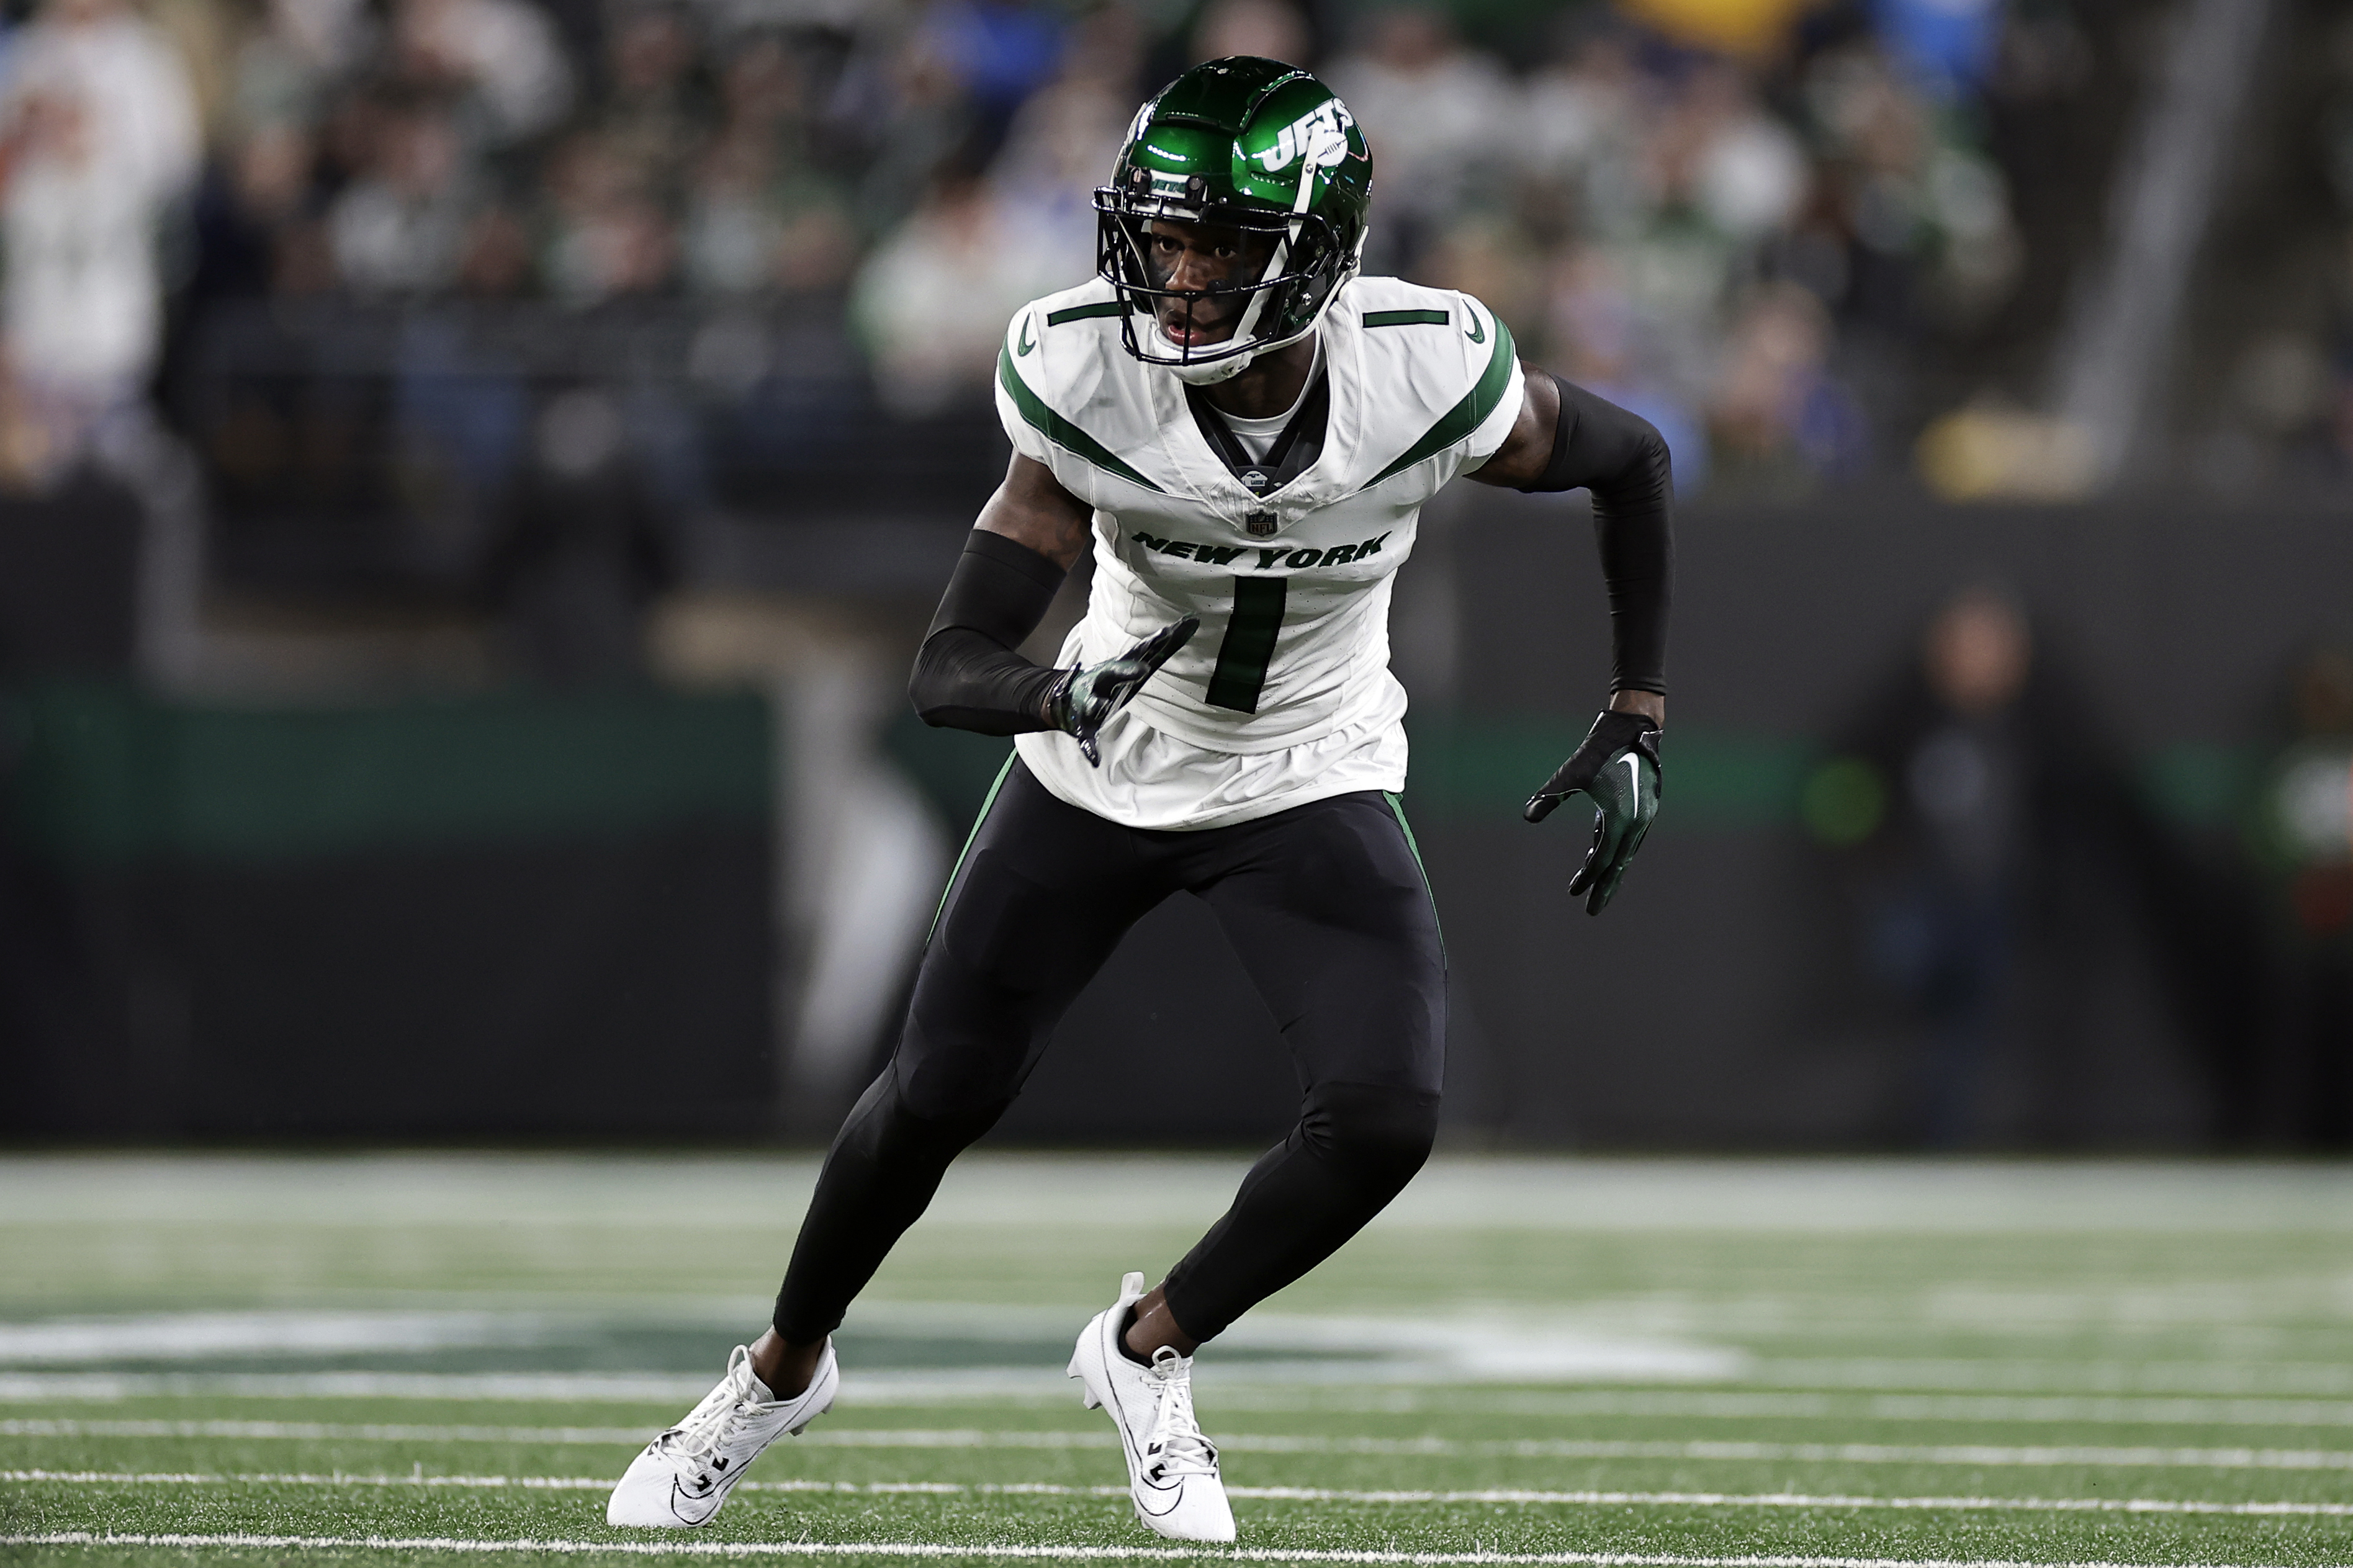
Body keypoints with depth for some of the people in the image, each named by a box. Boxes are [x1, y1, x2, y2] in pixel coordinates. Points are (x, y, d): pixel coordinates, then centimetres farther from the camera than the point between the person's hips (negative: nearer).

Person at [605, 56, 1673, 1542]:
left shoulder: (1426, 374, -28)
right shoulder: (1087, 379, -29)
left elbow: (1631, 460, -6)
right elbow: (951, 669, -27)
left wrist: (1637, 726, -6)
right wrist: (1061, 693, -50)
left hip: (1309, 789, 0)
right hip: (1098, 772, 0)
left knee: (1385, 1120, -18)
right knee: (937, 1097, 7)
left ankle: (1149, 1348, 9)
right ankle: (783, 1370, 36)